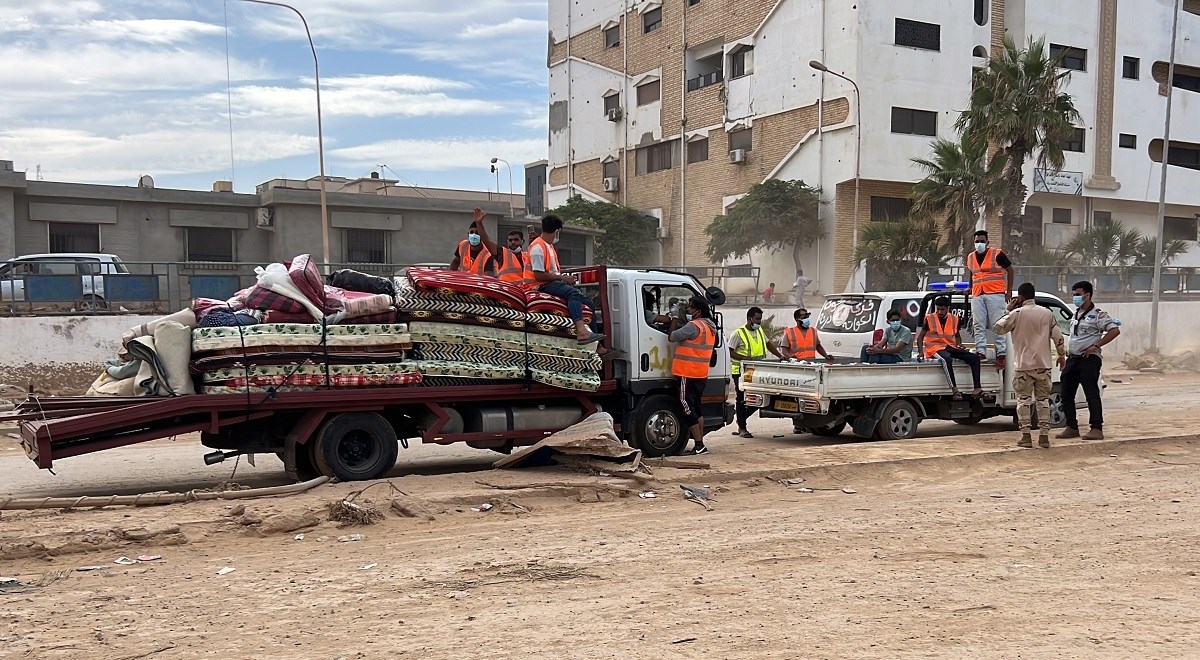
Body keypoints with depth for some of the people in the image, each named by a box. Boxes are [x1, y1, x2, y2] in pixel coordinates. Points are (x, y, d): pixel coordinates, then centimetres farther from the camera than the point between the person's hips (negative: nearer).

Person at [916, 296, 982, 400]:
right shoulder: (929, 319, 2)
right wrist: (920, 351, -11)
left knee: (974, 358, -16)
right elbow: (920, 337, 4)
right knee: (946, 358, -40)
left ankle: (977, 389, -28)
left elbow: (957, 336, 26)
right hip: (935, 348, -5)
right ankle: (955, 390, -47)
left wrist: (959, 345, 4)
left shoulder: (954, 319, 12)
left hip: (950, 348, 5)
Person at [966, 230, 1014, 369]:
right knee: (978, 325, 1)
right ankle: (980, 352, 4)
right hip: (977, 295, 5)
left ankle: (1001, 353, -4)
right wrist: (971, 289, 22)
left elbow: (1010, 270, 2)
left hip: (995, 294, -5)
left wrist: (1009, 291, -2)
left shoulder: (997, 254, -2)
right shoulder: (971, 257, 14)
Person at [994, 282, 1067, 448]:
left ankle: (1026, 436, 0)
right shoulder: (1047, 313, 4)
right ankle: (1044, 436, 7)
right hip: (1043, 365, 3)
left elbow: (998, 328, -3)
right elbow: (1058, 336, 5)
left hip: (1024, 365, -3)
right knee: (1043, 400, 9)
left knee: (1024, 400, 3)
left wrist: (1008, 311, 7)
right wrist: (1062, 355, 16)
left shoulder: (1017, 313, -7)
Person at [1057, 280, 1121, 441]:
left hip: (1089, 360, -9)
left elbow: (1115, 330, -18)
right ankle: (1072, 427, 14)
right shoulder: (1076, 314, 18)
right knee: (1066, 394, 7)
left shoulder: (1098, 314, -8)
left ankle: (1097, 429, -7)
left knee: (1092, 394, -9)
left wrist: (1096, 346, -19)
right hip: (1072, 359, 9)